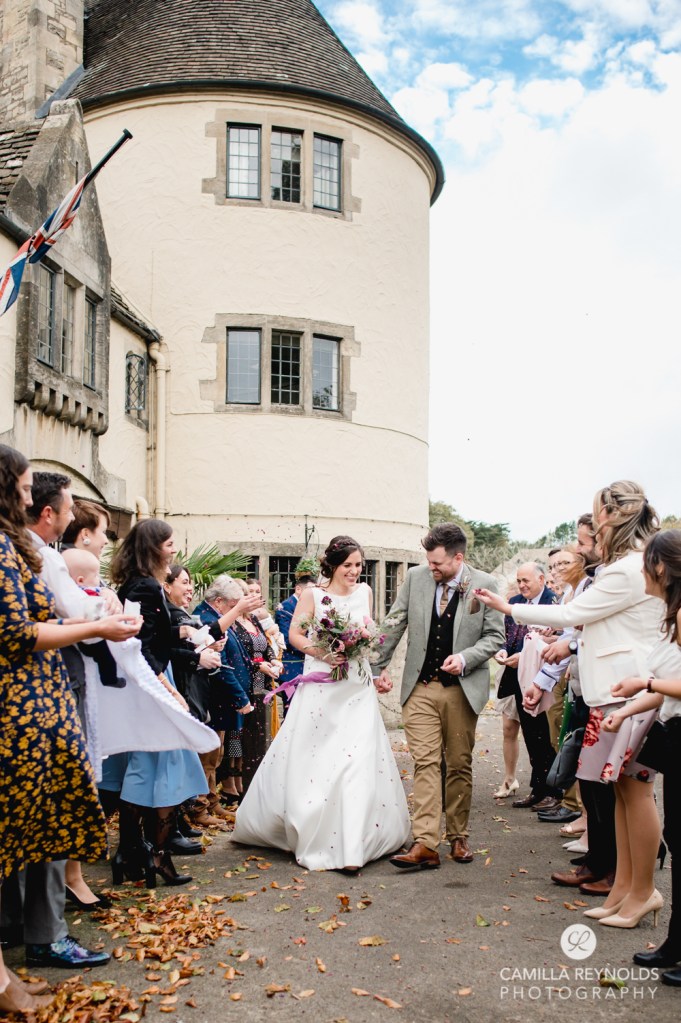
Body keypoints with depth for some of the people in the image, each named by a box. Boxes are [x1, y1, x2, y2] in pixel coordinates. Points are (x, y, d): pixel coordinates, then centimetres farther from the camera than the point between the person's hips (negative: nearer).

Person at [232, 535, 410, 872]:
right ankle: (305, 832, 28)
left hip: (358, 689, 3)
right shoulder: (313, 595, -3)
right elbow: (295, 634, -3)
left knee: (359, 762, -5)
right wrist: (323, 654, -17)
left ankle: (351, 846, 1)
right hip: (321, 689, -2)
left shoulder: (364, 592, 8)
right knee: (308, 761, 5)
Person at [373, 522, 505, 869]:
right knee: (425, 762, -6)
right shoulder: (416, 577, 0)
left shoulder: (485, 585, -6)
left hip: (463, 688, -1)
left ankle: (458, 837, 24)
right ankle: (425, 844, -7)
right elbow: (394, 623, 8)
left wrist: (465, 658, -17)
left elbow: (495, 636, -1)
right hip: (420, 687, 1)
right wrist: (380, 664, 8)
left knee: (459, 765, 10)